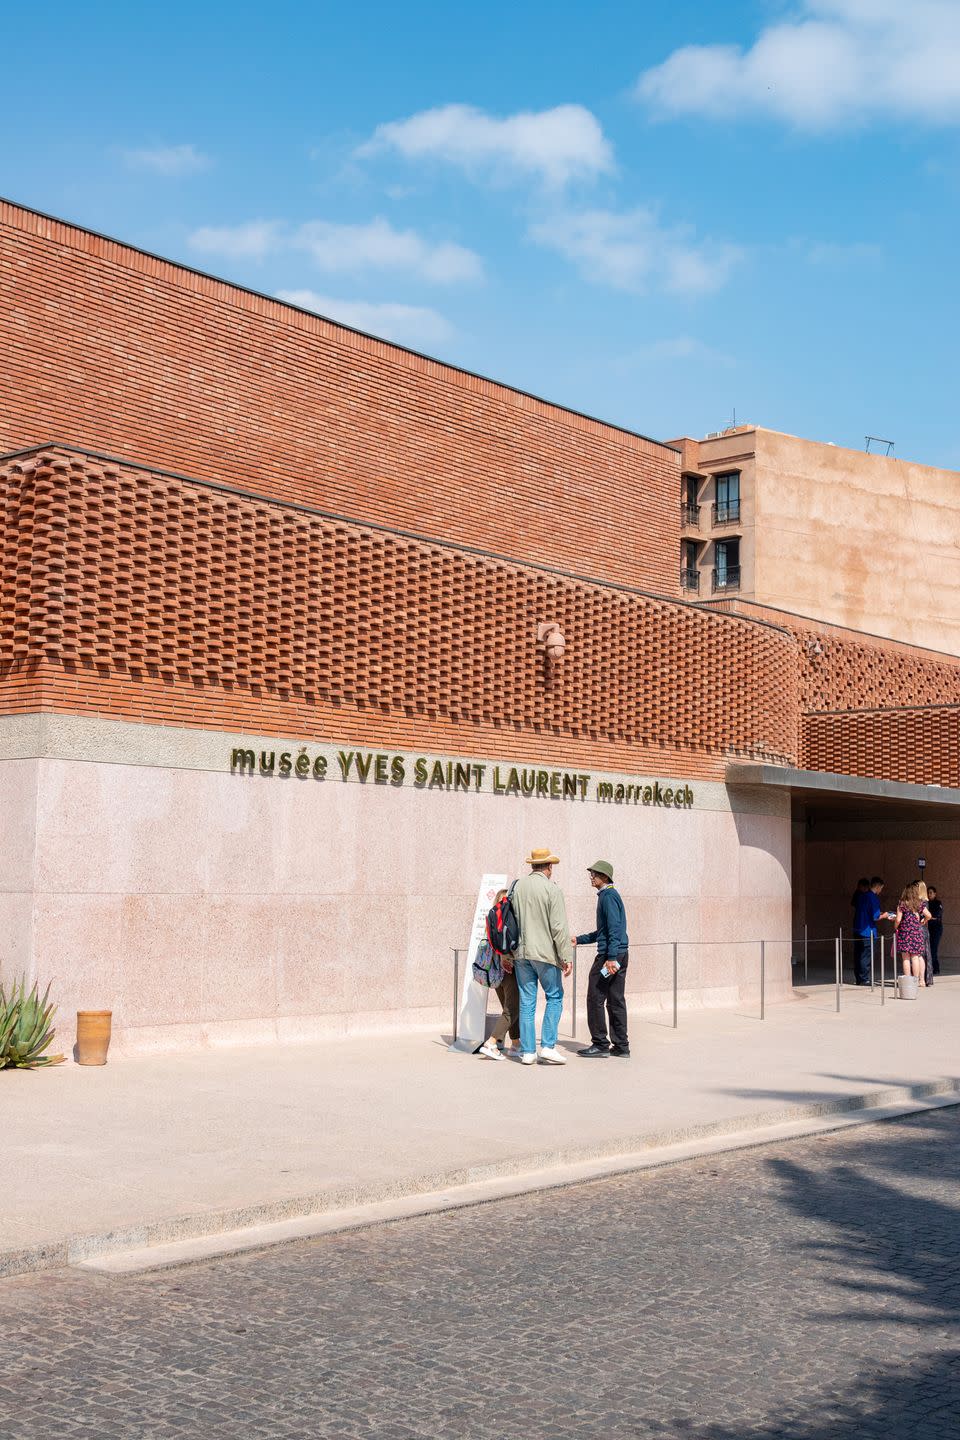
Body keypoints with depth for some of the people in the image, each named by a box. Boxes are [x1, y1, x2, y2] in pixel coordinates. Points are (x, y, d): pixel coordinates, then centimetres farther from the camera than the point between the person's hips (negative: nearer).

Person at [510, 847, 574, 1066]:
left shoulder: (517, 886, 5)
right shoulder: (552, 890, -10)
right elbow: (559, 927, -13)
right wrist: (566, 957, -10)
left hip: (521, 953, 5)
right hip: (545, 953, -5)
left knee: (527, 1002, 8)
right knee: (555, 997, 8)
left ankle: (527, 1051, 9)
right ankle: (547, 1047, -1)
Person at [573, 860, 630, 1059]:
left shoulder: (608, 896, -11)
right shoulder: (610, 895, 20)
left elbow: (614, 929, -20)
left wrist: (611, 958, -26)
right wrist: (579, 939, 28)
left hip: (609, 954, -10)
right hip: (621, 955, 10)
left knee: (595, 999, -4)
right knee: (616, 1000, 10)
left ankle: (600, 1044, -1)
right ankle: (621, 1046, 11)